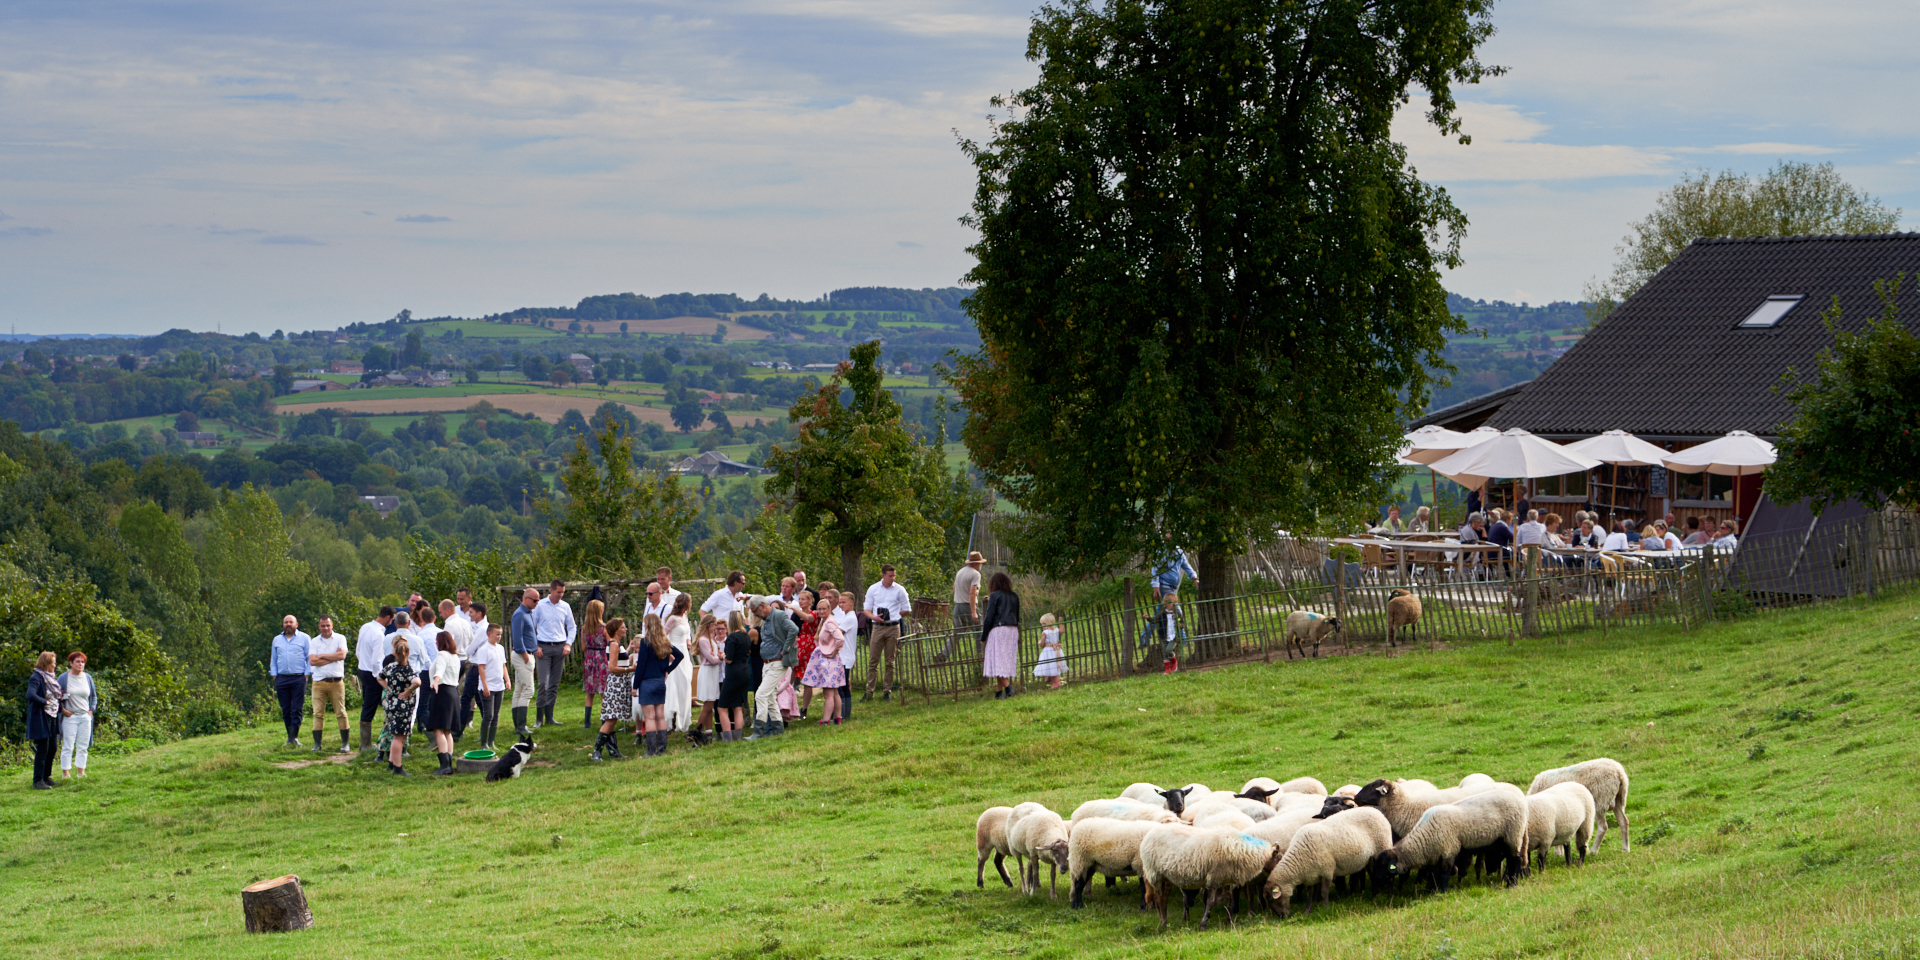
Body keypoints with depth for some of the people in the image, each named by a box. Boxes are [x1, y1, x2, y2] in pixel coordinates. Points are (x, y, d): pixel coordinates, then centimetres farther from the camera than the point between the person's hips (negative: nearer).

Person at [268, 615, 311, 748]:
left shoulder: (304, 638, 6)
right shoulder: (277, 640, 18)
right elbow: (273, 660, 20)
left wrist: (306, 676, -5)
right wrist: (274, 676, 8)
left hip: (298, 678, -3)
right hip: (282, 679, 3)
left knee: (297, 709, -8)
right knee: (285, 710, 3)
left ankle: (294, 737, -7)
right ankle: (290, 737, 9)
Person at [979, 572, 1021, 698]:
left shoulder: (995, 596, -3)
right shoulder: (1014, 596, 14)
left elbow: (989, 617, -6)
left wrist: (983, 637, -1)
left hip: (998, 630, -6)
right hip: (1013, 631, 6)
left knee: (997, 661, -6)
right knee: (1007, 661, 8)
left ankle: (1008, 687, -21)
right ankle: (999, 691, 8)